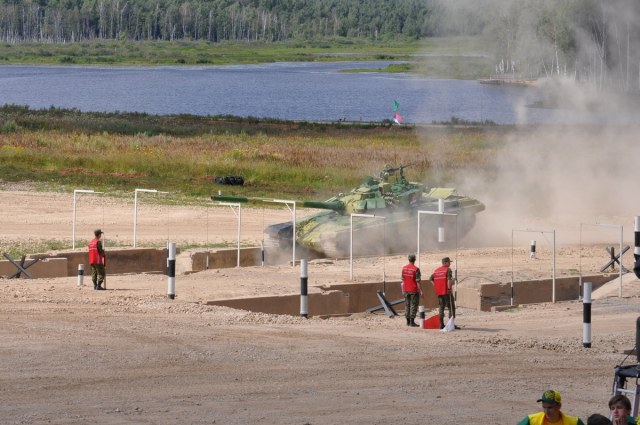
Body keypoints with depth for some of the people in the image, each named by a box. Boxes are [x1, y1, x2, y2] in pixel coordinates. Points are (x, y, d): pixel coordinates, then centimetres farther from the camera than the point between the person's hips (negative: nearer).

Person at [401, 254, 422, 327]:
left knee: (407, 305, 13)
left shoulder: (404, 268, 3)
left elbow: (403, 280, 8)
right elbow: (418, 281, -15)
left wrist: (403, 290, 16)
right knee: (413, 305, 0)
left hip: (406, 290, 5)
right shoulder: (416, 269, -14)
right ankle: (412, 322, -3)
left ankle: (408, 321, 16)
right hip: (414, 290, -5)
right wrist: (421, 291, -10)